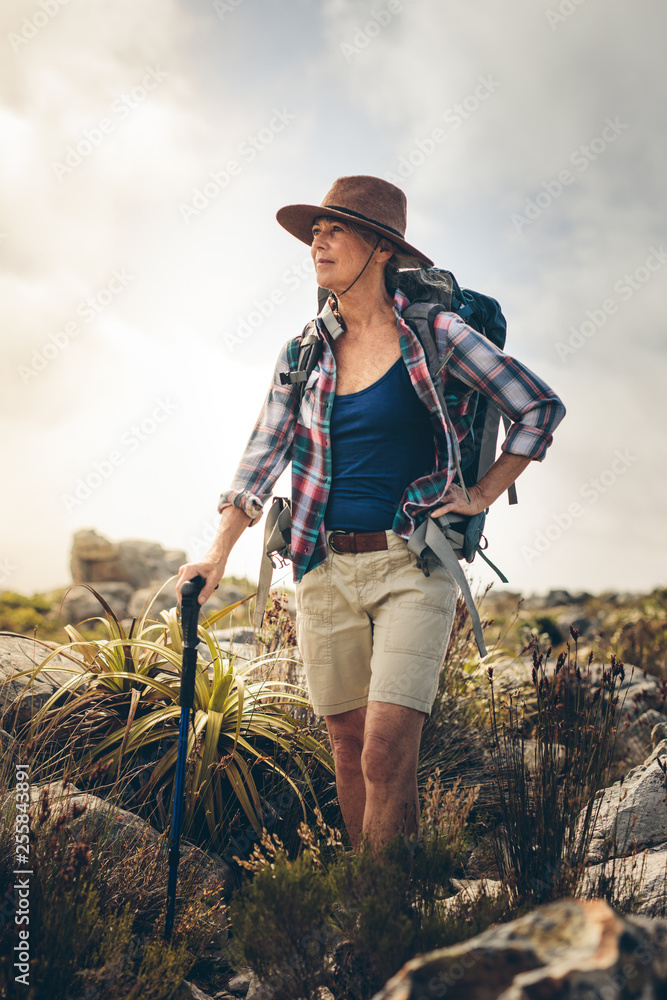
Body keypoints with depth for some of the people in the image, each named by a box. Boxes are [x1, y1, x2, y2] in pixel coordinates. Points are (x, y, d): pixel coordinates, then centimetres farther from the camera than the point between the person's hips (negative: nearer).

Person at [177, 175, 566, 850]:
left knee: (386, 753, -12)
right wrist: (218, 554, 2)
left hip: (412, 566, -4)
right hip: (324, 567, 4)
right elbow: (264, 454, 9)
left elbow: (539, 408, 4)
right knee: (347, 745, 10)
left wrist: (482, 495, 2)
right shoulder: (304, 353, 9)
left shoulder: (433, 335, -3)